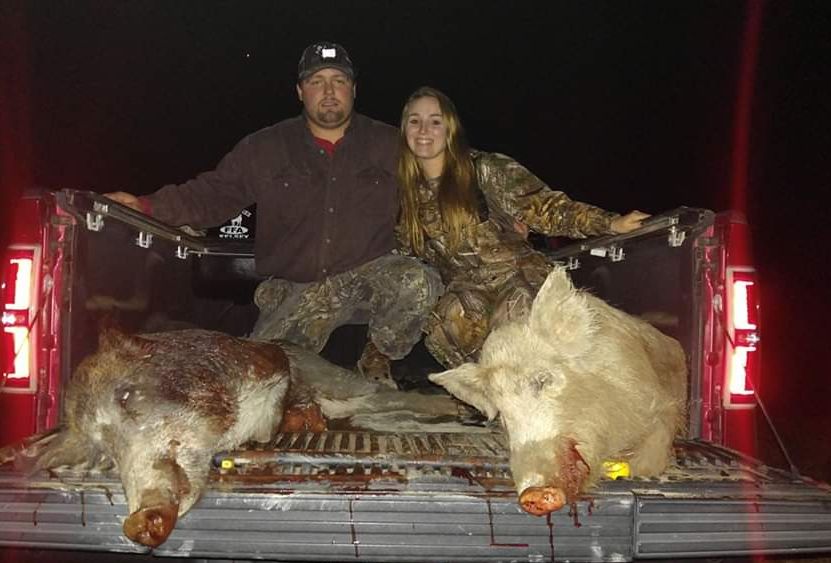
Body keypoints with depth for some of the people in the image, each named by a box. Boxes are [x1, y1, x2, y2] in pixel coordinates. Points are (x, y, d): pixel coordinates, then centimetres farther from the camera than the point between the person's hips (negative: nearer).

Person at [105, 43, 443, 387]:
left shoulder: (391, 145, 7)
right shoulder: (265, 149, 8)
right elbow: (212, 195, 5)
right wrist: (146, 206, -7)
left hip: (371, 277, 0)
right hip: (295, 289, 1)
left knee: (416, 282, -31)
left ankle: (377, 357, -2)